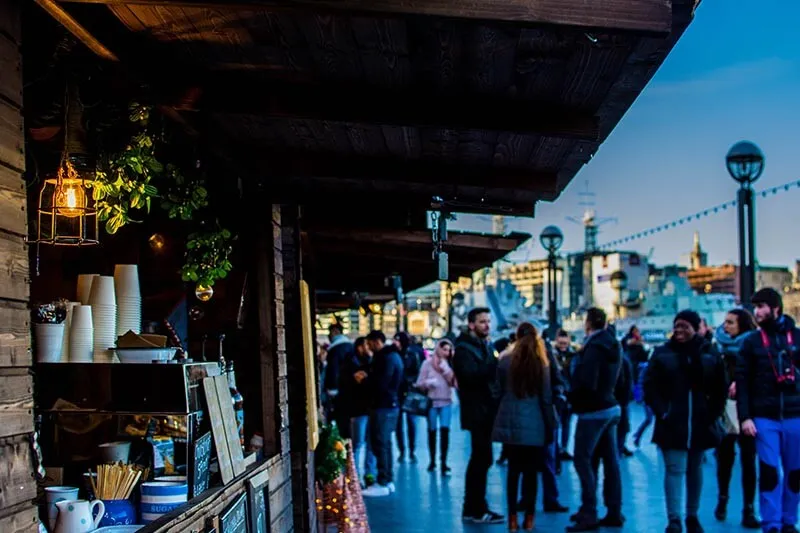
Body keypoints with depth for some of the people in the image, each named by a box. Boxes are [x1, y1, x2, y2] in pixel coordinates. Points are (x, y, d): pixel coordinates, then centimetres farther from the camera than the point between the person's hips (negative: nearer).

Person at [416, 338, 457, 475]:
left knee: (445, 430, -10)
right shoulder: (428, 363, 0)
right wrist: (428, 383, -20)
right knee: (432, 431, 8)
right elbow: (419, 384, -1)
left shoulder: (450, 364, 4)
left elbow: (454, 382, -2)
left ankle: (444, 463, -10)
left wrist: (446, 369, -14)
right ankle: (432, 461, 20)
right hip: (431, 402, 0)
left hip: (446, 402, 0)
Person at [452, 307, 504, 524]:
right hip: (478, 412, -9)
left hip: (488, 410, 9)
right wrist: (496, 361, -29)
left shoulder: (487, 346, 18)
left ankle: (475, 508, 20)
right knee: (481, 459, -10)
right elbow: (471, 375, -24)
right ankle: (475, 510, -6)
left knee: (481, 459, 13)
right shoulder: (463, 348, -9)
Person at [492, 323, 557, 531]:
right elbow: (546, 397, 0)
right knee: (530, 471, 5)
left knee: (513, 469, 7)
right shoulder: (541, 362, -2)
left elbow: (499, 391, 3)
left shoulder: (505, 360, -1)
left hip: (510, 422, 1)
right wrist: (550, 426, 5)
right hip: (533, 424, -1)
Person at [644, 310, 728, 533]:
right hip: (672, 423, -2)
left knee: (695, 470, 12)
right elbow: (650, 386, -3)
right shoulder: (663, 353, -2)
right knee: (674, 469, -8)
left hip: (701, 423, 2)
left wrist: (713, 413, -1)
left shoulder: (710, 354, 2)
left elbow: (721, 389, 7)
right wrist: (662, 412, -11)